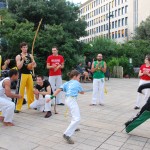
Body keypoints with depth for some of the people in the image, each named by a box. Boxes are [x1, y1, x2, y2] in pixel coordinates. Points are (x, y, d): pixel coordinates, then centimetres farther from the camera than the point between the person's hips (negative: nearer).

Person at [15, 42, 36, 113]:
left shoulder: (30, 55, 11)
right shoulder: (18, 56, -3)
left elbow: (34, 64, 16)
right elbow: (19, 67, -13)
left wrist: (33, 65, -7)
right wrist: (23, 59, -22)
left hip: (29, 74, 5)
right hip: (22, 75, -5)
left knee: (31, 90, 11)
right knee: (20, 91, -8)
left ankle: (31, 104, 25)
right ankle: (18, 107, -4)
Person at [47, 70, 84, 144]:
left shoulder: (67, 83, 18)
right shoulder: (77, 83, 10)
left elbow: (59, 89, 1)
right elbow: (82, 92, 24)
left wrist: (52, 97, -3)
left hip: (67, 99, 7)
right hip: (72, 100, -7)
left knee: (75, 113, 32)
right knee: (77, 119, -13)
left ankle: (73, 127, 50)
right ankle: (67, 134, -22)